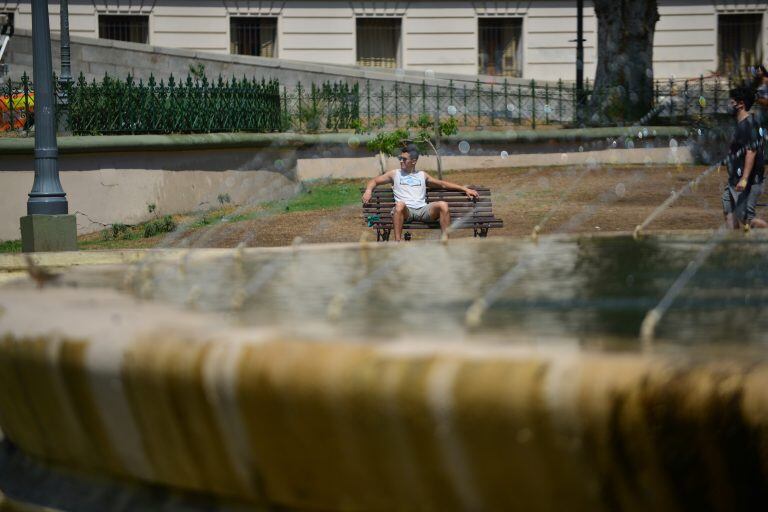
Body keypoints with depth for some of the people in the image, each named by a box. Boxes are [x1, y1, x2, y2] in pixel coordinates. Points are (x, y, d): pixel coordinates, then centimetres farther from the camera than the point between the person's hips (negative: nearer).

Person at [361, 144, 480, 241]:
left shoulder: (422, 175, 27)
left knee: (443, 205, -26)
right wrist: (368, 190, -2)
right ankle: (398, 243, -43)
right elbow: (374, 181, 22)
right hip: (405, 211, -2)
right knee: (399, 204, -39)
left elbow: (442, 184, 31)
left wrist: (464, 189, 25)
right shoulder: (395, 174, 23)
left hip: (423, 210, 2)